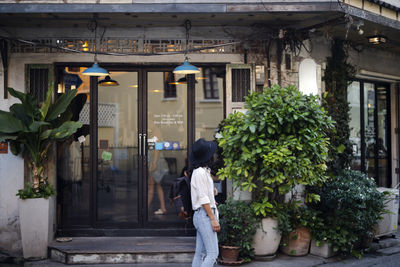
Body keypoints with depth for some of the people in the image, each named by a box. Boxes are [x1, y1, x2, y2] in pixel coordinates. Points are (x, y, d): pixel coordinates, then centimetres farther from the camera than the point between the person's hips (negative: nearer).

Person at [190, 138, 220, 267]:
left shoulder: (203, 171, 16)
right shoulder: (200, 172, -14)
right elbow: (203, 198, -18)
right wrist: (213, 219, -18)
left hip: (202, 216, 10)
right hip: (204, 214, -10)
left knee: (200, 253, 10)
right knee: (213, 253, -11)